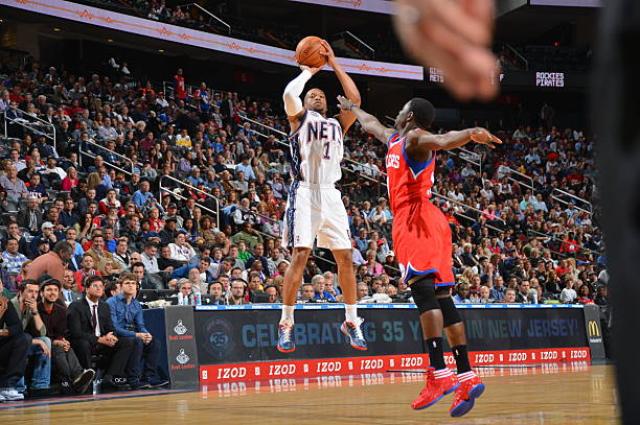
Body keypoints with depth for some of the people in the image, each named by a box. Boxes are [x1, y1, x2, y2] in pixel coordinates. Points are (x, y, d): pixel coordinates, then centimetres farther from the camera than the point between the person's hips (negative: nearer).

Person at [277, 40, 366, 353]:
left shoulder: (337, 125, 23)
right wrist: (310, 70, 7)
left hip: (330, 195, 5)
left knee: (345, 257, 2)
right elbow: (289, 94, -9)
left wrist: (334, 64, 13)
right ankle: (286, 323, -10)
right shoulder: (300, 118, 12)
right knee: (300, 255, -14)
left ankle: (351, 321, 11)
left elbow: (355, 99, 9)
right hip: (305, 192, -5)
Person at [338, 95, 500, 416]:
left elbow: (441, 141, -24)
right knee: (441, 298, 2)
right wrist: (351, 108, 64)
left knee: (423, 291, -20)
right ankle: (466, 376, -2)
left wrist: (470, 134, -45)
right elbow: (371, 124, 47)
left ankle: (439, 374, -31)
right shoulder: (393, 138, 25)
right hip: (422, 223, 9)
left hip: (416, 221, -9)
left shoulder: (415, 138, -2)